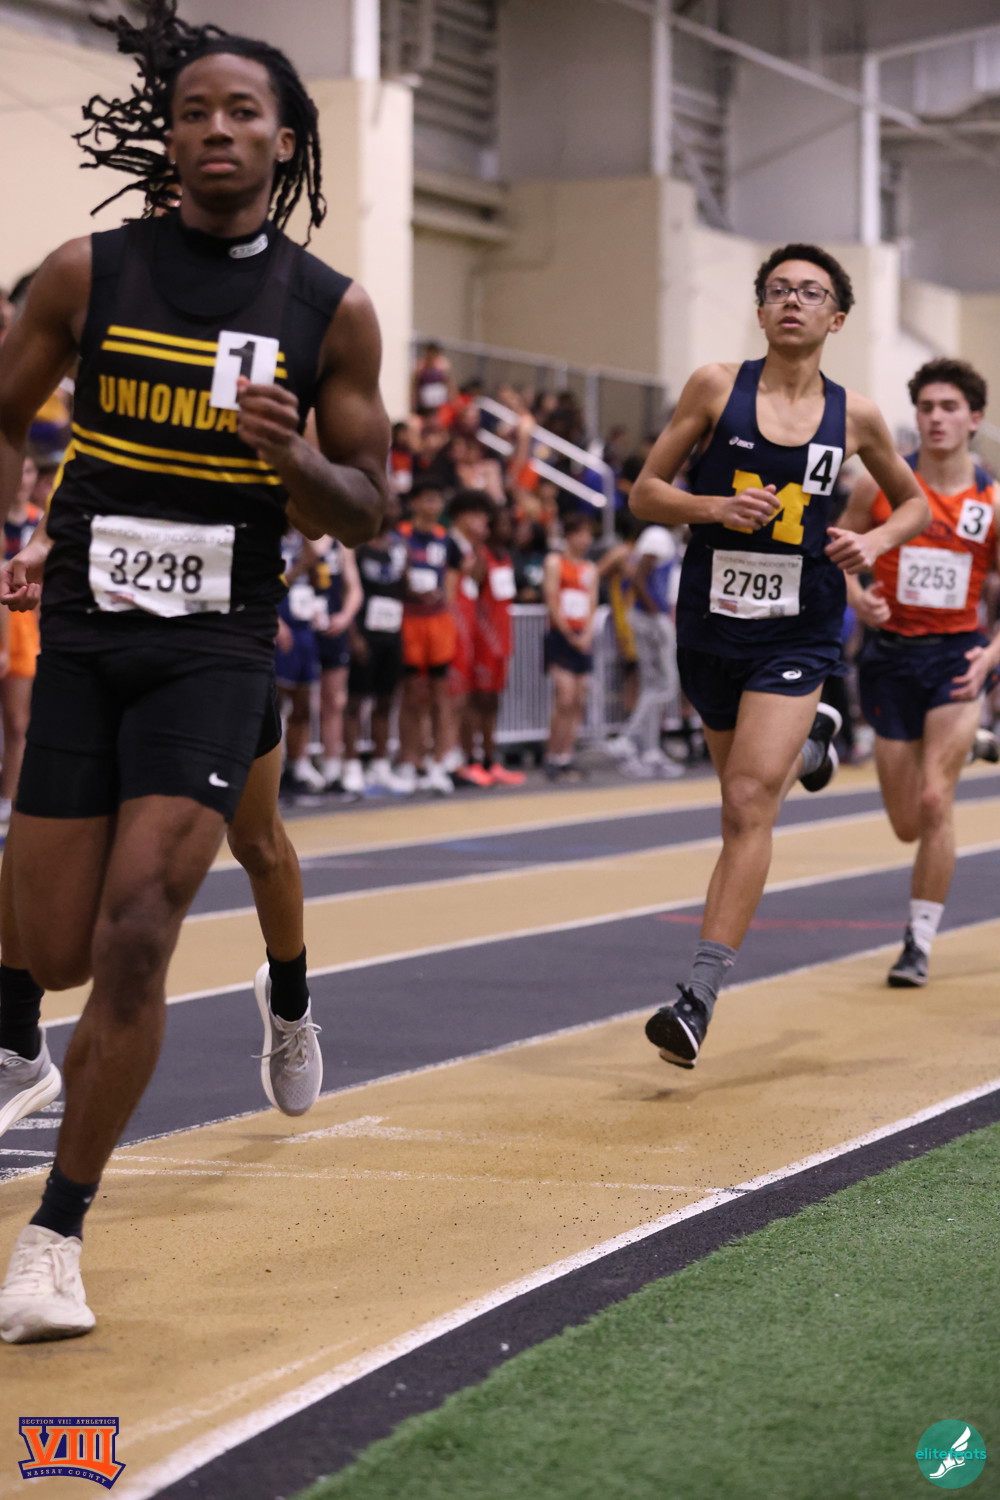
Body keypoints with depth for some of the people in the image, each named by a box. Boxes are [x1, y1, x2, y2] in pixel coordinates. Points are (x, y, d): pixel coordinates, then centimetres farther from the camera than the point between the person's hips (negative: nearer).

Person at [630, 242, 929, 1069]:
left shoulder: (854, 415, 1)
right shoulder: (716, 387, -1)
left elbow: (915, 501, 17)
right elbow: (646, 493, 2)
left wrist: (877, 541, -4)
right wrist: (713, 506, -16)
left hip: (798, 634, -2)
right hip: (712, 623, 2)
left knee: (751, 804, -16)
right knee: (745, 795, 20)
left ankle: (699, 996, -17)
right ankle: (811, 740, 57)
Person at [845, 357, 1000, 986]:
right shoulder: (881, 483, -2)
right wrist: (858, 598, -13)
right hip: (890, 656, 2)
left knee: (935, 801, -17)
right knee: (908, 825, 8)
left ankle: (920, 942, -4)